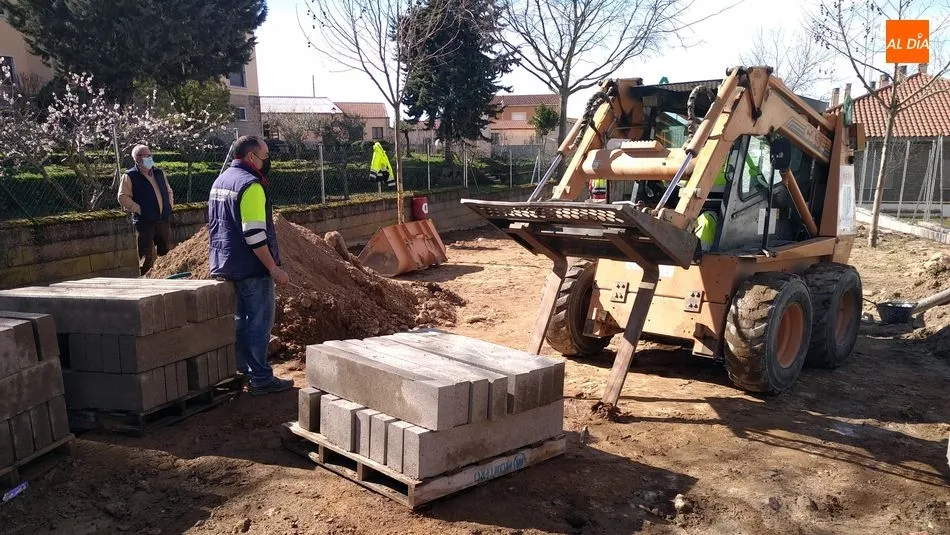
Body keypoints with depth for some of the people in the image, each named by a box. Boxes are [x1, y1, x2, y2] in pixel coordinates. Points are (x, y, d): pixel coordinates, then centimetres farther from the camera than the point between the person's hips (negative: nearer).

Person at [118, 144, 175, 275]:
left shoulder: (159, 173, 14)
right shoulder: (130, 176, -5)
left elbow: (169, 191, 24)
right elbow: (123, 197, -10)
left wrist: (169, 206, 10)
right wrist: (139, 209, -14)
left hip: (164, 220, 6)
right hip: (144, 222, -6)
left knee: (166, 254, 12)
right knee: (147, 257, -4)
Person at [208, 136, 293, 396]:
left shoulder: (220, 181, 13)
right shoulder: (250, 185, -17)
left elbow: (216, 225, 21)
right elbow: (254, 235, -23)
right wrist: (274, 269, -21)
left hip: (226, 266, 10)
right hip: (252, 268, -10)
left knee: (240, 321, 17)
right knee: (259, 323, -2)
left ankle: (243, 370, 25)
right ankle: (261, 379, 3)